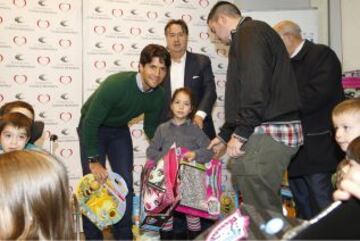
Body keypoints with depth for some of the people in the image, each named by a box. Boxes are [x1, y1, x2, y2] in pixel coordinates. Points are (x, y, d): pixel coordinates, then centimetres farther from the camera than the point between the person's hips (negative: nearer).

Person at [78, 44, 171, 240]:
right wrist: (94, 161, -27)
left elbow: (150, 127, 3)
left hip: (120, 130, 5)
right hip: (93, 128, -5)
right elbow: (90, 123, -29)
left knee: (125, 181, 0)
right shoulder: (116, 84, -34)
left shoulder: (159, 95, -15)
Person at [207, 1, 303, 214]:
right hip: (271, 131, 10)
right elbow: (242, 95, 29)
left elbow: (256, 87, -20)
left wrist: (240, 133, -17)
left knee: (261, 210, -6)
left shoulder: (249, 32, -6)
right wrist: (225, 135, 31)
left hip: (269, 131, -10)